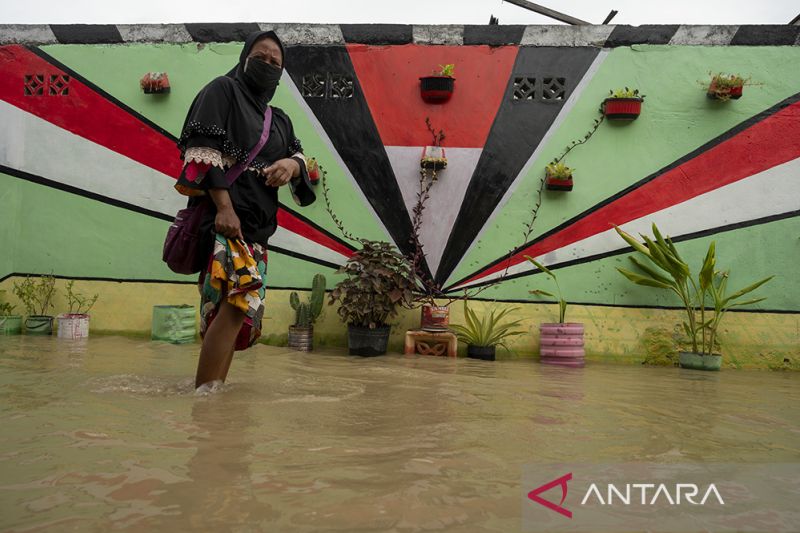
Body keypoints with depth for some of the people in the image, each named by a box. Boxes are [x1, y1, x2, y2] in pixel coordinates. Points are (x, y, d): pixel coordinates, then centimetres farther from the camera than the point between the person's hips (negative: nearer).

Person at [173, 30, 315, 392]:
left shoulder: (278, 120, 25)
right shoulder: (223, 90, 6)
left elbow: (299, 155, 15)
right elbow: (205, 152, -7)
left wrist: (292, 164, -11)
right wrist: (223, 207, -20)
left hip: (257, 226, 7)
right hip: (224, 216, -7)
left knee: (235, 311, 5)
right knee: (239, 300, -23)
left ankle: (213, 392, 12)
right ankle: (203, 393, -19)